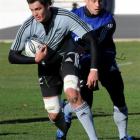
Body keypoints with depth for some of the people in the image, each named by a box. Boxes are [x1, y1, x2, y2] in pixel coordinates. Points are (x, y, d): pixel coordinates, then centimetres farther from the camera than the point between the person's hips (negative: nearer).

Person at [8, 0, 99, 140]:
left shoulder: (66, 17, -27)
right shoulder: (28, 26, -22)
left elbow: (91, 40, -22)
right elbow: (12, 56, -14)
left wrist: (94, 70, -28)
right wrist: (35, 59, -30)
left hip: (67, 56, -2)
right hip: (46, 65, 2)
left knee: (72, 94, -32)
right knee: (54, 115, 1)